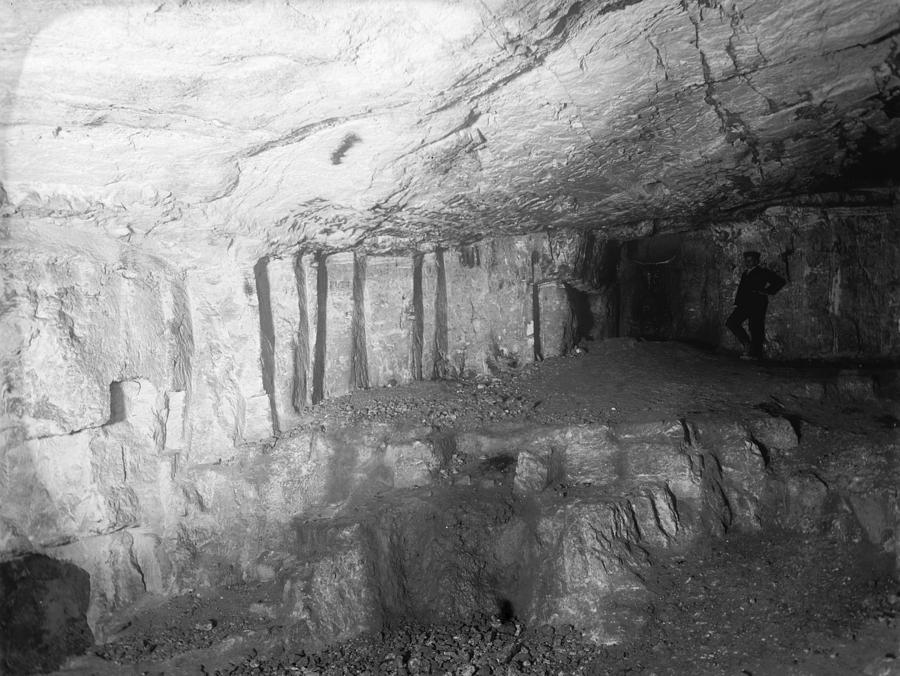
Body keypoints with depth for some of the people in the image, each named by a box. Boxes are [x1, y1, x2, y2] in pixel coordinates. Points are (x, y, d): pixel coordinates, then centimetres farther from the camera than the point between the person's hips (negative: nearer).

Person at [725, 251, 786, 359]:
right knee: (732, 322, -4)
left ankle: (755, 354, -3)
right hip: (745, 304, 7)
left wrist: (768, 291, -8)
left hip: (757, 305, -7)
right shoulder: (745, 274, 21)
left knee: (755, 328, -8)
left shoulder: (763, 272, 0)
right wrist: (737, 303, 13)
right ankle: (747, 344, 5)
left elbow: (780, 281, -3)